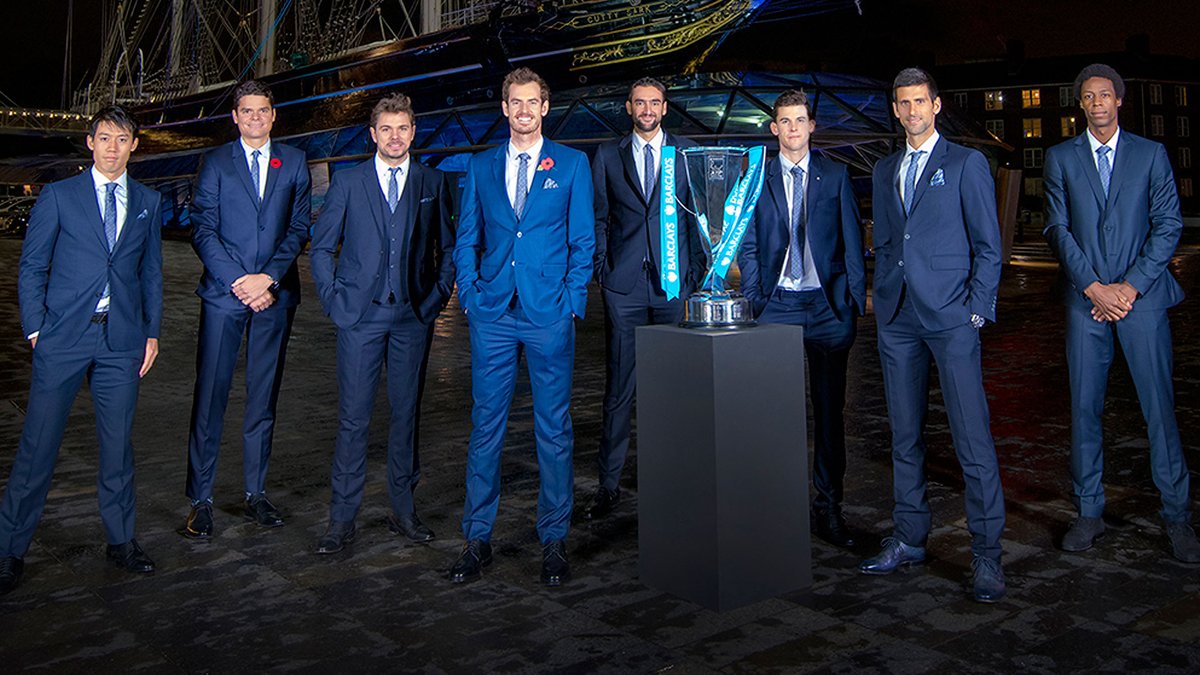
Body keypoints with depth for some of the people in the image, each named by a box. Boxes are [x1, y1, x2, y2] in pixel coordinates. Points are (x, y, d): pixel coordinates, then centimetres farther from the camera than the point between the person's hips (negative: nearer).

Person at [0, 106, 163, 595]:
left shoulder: (148, 202, 11)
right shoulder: (58, 196, 4)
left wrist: (152, 331, 8)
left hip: (122, 340, 2)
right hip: (64, 338, -2)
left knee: (118, 445, 8)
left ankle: (121, 540, 20)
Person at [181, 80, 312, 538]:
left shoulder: (294, 163, 11)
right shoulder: (216, 162, 8)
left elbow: (298, 228, 5)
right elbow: (203, 231, 1)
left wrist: (268, 278, -9)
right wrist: (239, 283, -11)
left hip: (275, 295, 1)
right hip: (224, 294, -1)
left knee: (264, 397, 7)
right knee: (210, 396, -2)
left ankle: (256, 493, 16)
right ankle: (200, 500, 5)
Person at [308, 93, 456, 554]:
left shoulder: (433, 183, 8)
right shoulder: (348, 182, 5)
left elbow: (448, 247, 12)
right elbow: (321, 247, 9)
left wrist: (437, 296, 2)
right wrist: (334, 298, 0)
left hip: (414, 316, 1)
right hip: (360, 314, -1)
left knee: (407, 413, 8)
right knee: (353, 417, -1)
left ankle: (403, 510, 20)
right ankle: (342, 520, 8)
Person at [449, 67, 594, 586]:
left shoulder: (572, 164, 8)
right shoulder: (481, 167, 14)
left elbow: (583, 240, 5)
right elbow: (466, 240, 14)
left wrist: (572, 301, -5)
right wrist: (470, 296, 1)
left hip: (550, 314, -2)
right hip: (492, 314, 2)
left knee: (554, 429, 3)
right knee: (485, 426, 4)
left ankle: (554, 540, 14)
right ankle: (477, 539, 14)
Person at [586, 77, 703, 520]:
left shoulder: (687, 153, 10)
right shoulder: (608, 156, 10)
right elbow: (599, 218, 10)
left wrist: (696, 272, 2)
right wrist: (602, 268, 0)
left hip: (674, 282, 1)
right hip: (624, 284, 0)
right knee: (619, 387, 0)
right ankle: (609, 484, 6)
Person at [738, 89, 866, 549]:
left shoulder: (835, 176, 8)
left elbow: (852, 240, 7)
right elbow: (748, 246, 8)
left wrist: (856, 299, 0)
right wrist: (753, 300, 0)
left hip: (828, 305, 1)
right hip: (778, 305, 0)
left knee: (830, 408, 5)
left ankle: (828, 507, 14)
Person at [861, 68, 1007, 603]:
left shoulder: (966, 164, 3)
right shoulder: (885, 171, 18)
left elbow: (988, 244, 0)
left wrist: (977, 308, -8)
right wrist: (881, 301, 10)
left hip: (951, 317, -5)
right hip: (897, 318, 5)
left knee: (972, 438, -7)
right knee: (905, 434, 10)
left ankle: (986, 554, 1)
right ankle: (909, 539, 20)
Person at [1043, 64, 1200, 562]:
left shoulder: (1151, 154, 9)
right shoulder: (1061, 158, 10)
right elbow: (1059, 229, 3)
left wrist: (1129, 287, -8)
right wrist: (1095, 288, -7)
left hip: (1141, 296, -1)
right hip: (1085, 299, 1)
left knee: (1160, 406, -1)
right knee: (1084, 407, 3)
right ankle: (1089, 512, 13)